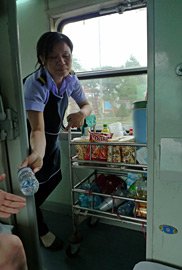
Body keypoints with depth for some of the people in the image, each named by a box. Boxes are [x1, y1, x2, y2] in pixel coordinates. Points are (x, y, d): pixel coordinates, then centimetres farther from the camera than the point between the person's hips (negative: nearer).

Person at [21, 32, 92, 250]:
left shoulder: (70, 79, -11)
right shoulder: (35, 84, -32)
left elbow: (86, 105, 0)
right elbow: (37, 129, -40)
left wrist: (81, 114, -25)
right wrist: (37, 153, -62)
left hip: (53, 138, 7)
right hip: (33, 141, -6)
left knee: (54, 178, 18)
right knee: (33, 187, 6)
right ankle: (40, 230, 36)